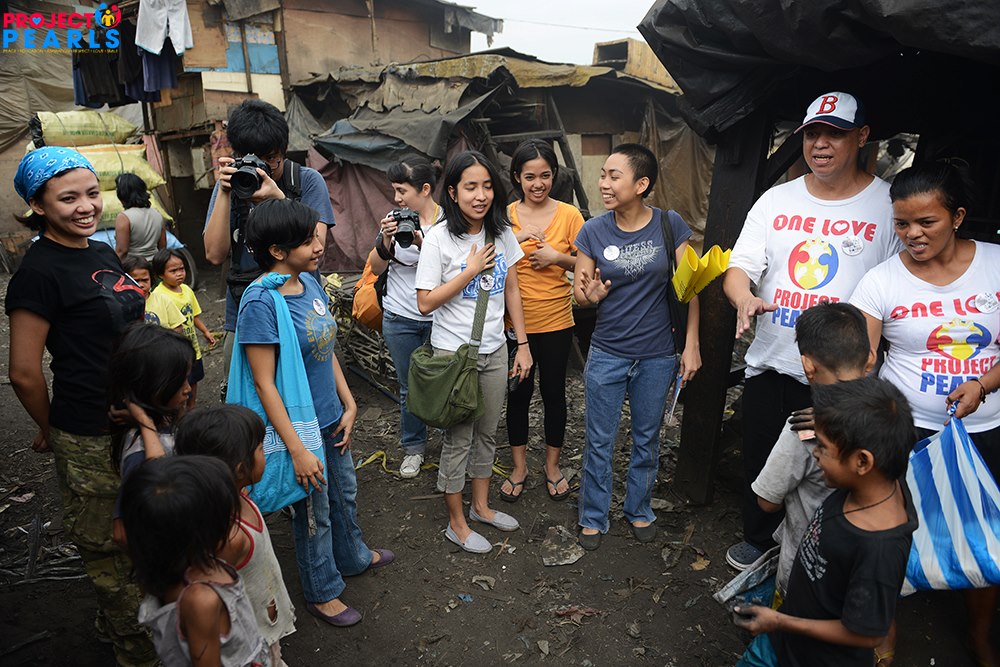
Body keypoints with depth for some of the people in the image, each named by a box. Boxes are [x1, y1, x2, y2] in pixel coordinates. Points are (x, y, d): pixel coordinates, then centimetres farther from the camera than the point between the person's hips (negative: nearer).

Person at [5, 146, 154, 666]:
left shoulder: (103, 252, 7)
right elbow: (24, 374, -15)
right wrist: (51, 432, 0)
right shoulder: (39, 271, -18)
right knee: (107, 550, 12)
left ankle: (114, 623, 47)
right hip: (91, 438, -8)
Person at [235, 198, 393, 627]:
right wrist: (298, 451, -22)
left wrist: (348, 404, 5)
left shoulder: (309, 282, -2)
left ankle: (353, 557, 53)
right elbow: (264, 384, -23)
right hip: (299, 425, -7)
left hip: (331, 417, 7)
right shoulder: (261, 301, -25)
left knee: (345, 494, 26)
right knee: (315, 513, 14)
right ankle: (321, 592, 38)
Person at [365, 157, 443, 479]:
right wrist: (386, 241, -15)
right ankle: (414, 447, 30)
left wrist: (423, 244, -26)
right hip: (400, 318, 2)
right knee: (410, 387, 12)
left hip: (438, 317, -2)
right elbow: (376, 267, 3)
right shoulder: (395, 219, -1)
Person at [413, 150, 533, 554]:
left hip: (494, 350, 5)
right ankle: (457, 523, 24)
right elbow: (425, 303, -15)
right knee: (459, 439, 6)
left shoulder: (501, 232, 1)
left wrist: (522, 344, 6)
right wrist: (471, 270, -19)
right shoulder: (440, 238, -14)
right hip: (454, 353, -5)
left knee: (487, 433, 17)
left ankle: (481, 506, 38)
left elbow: (511, 290, 8)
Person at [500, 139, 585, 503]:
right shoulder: (504, 216, -1)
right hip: (514, 321, 1)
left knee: (554, 392, 12)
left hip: (556, 321, 0)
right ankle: (519, 466, 30)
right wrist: (516, 238, -20)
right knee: (518, 393, 12)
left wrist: (558, 257, -17)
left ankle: (552, 465, 32)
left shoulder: (568, 215, -3)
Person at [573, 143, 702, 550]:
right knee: (600, 442, 10)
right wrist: (591, 295, -25)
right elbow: (580, 295, -2)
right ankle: (593, 517, 30)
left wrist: (691, 344, -5)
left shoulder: (670, 226, -8)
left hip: (657, 356, 1)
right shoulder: (593, 232, -7)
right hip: (607, 355, 0)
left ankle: (639, 510, 39)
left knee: (647, 439, 17)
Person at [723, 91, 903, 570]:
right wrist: (744, 298, -21)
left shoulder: (890, 205, -4)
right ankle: (758, 540, 41)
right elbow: (738, 268, 1)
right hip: (770, 364, 3)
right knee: (760, 463, 16)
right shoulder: (776, 201, 5)